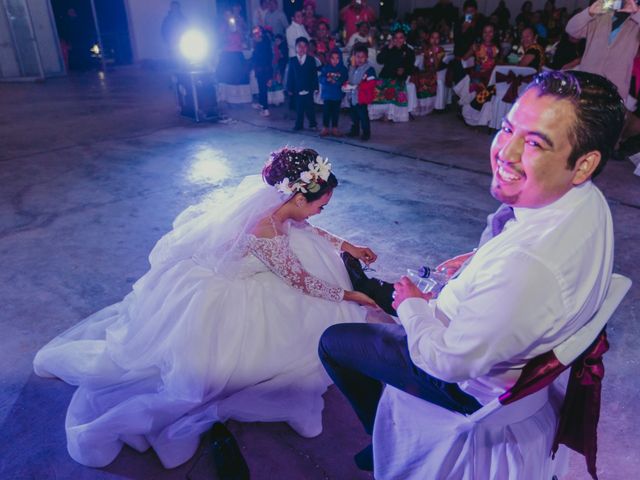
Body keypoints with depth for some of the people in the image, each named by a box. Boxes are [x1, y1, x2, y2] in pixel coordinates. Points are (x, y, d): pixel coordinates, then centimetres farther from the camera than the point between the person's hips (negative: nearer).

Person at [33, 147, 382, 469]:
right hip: (207, 289, -9)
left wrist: (347, 246, 7)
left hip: (231, 270, 9)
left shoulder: (273, 195, -11)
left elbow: (303, 226, 9)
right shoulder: (265, 232, -35)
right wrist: (350, 295, -8)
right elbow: (301, 282, -21)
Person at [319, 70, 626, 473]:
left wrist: (411, 306, -13)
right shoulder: (588, 200, -15)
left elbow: (450, 361, -30)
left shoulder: (526, 268, -44)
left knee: (333, 342, 7)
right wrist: (479, 260, 2)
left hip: (470, 382, -8)